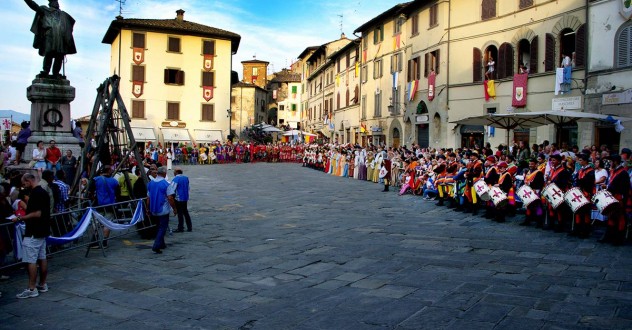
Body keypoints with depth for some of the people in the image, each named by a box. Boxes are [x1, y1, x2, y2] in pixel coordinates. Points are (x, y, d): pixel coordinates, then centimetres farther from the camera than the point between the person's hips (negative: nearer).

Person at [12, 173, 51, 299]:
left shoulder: (36, 194, -18)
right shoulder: (43, 192, 13)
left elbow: (37, 214, -23)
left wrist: (20, 218, -14)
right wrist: (24, 217, 19)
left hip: (33, 233, -10)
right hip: (42, 231, 10)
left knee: (30, 260, -6)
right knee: (42, 258, 13)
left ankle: (32, 289, -3)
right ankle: (42, 285, 20)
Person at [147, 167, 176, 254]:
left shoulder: (150, 183, 6)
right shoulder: (166, 184, -15)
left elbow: (148, 198, 11)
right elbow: (170, 198, -19)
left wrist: (149, 209, 19)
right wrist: (174, 208, -9)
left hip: (154, 211, 7)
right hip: (163, 210, -7)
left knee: (160, 227, 21)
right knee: (162, 228, -1)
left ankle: (161, 244, 29)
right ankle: (156, 246, -11)